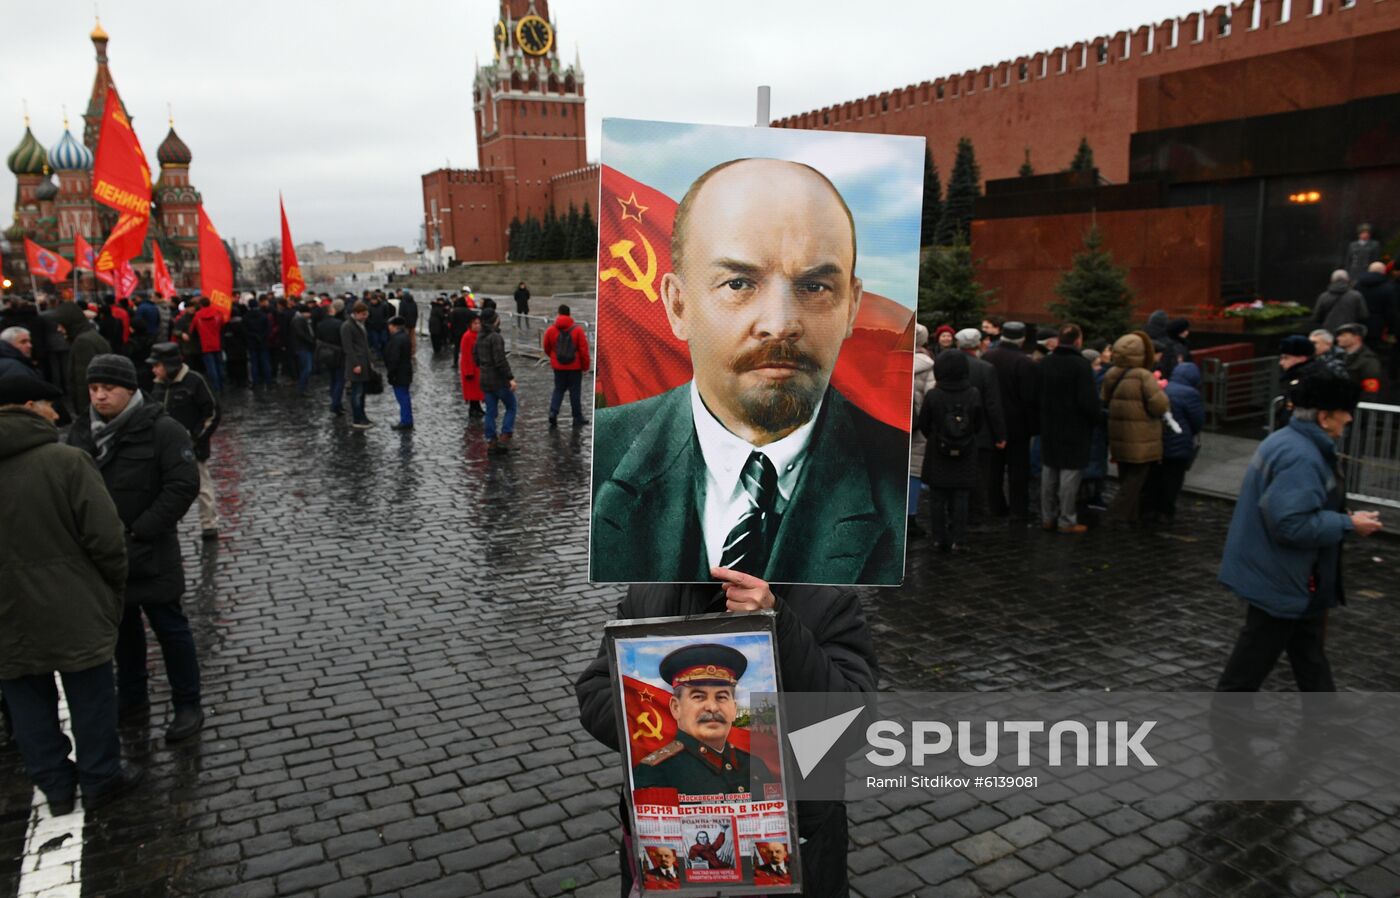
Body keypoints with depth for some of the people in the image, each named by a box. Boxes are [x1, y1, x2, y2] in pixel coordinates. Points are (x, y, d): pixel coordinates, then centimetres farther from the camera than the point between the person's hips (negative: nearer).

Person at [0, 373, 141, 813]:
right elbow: (105, 537, -16)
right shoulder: (65, 461, -18)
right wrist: (115, 588, 0)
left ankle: (55, 786, 29)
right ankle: (100, 780, 25)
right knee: (90, 698, 12)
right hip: (72, 610, -5)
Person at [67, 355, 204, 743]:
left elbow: (184, 485, -19)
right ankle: (131, 698, 36)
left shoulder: (162, 429, -14)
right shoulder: (82, 429, 5)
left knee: (169, 626, 2)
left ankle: (188, 706, 14)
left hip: (149, 552, -6)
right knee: (122, 625, 20)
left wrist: (139, 532, -20)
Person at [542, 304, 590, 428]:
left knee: (558, 390, 15)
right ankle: (578, 418, 14)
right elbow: (583, 350, -9)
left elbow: (547, 349, 7)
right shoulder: (577, 329, -9)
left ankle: (553, 412, -4)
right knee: (575, 391, 7)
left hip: (558, 367, 2)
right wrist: (585, 366, 0)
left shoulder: (551, 330, -3)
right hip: (575, 367, -2)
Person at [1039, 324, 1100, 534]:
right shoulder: (1082, 365, -16)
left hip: (1049, 428, 6)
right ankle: (1067, 521, 3)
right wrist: (1096, 417, -2)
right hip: (1075, 430, -6)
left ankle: (1048, 517, 20)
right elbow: (1088, 401, -19)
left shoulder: (1043, 365, 5)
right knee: (1070, 475, -1)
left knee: (1049, 473, 13)